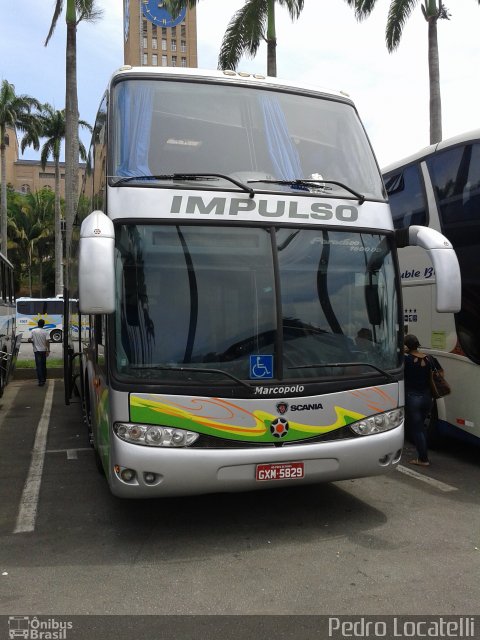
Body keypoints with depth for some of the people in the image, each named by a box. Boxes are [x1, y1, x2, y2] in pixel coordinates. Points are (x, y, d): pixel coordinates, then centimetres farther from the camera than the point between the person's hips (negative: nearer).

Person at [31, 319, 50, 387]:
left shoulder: (33, 331, -3)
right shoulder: (45, 332, -5)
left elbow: (32, 341, 3)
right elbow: (47, 341, -11)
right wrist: (48, 350, -8)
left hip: (37, 350, -1)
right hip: (43, 350, 1)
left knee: (38, 366, -4)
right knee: (43, 365, 15)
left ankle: (41, 380, -13)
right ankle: (44, 379, 24)